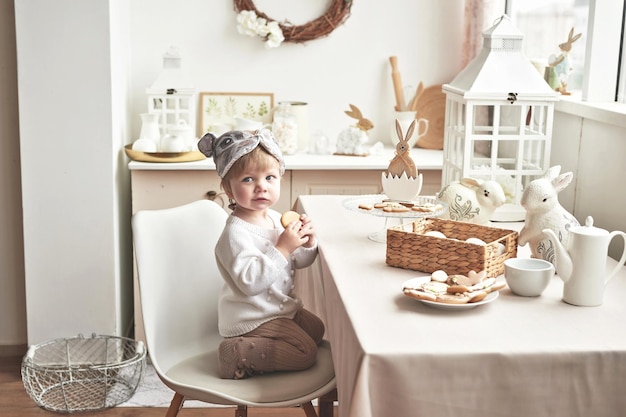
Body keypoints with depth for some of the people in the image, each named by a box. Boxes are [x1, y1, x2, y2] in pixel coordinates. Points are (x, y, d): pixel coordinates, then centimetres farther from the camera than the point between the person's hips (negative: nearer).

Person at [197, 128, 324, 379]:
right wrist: (283, 248, -35)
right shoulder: (236, 233, -26)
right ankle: (239, 353, -8)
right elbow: (250, 282, -35)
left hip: (281, 306, 9)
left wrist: (308, 242, -10)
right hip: (251, 318, -9)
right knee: (305, 353, -11)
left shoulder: (276, 218, 2)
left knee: (316, 330, 25)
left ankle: (256, 343, 17)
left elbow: (298, 262, 12)